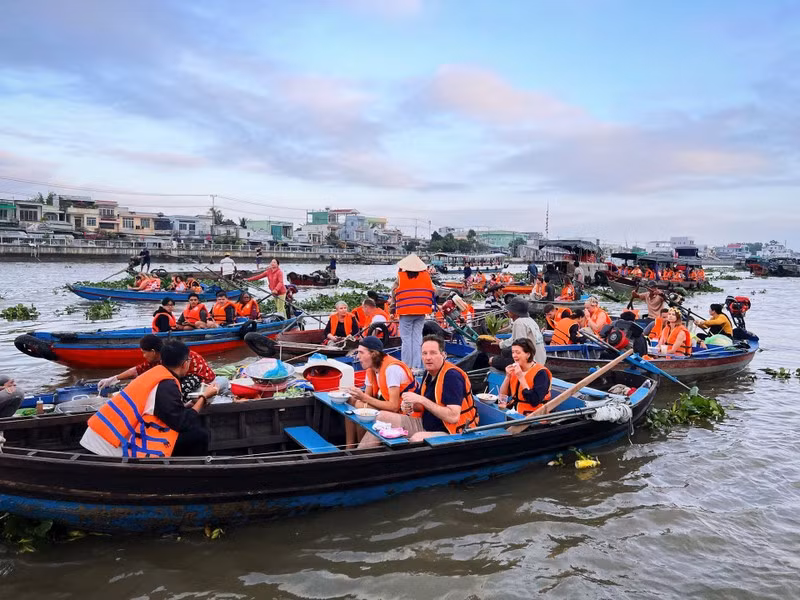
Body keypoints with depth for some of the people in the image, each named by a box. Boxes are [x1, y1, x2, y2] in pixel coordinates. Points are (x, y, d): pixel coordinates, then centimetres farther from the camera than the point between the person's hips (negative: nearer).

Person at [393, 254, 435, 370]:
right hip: (421, 312, 3)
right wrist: (431, 305, 22)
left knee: (406, 338, 4)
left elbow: (394, 292, 2)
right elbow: (433, 292, 7)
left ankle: (406, 366, 5)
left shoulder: (401, 276, -3)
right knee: (417, 338, 8)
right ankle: (416, 366, 7)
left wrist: (393, 307, 15)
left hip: (405, 312, -3)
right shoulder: (426, 275, 4)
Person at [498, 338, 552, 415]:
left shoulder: (541, 373, -13)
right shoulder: (515, 368, 5)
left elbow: (534, 402, -23)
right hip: (513, 410, 6)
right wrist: (508, 376, -10)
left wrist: (521, 378, -22)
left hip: (532, 415, -6)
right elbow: (502, 394, 4)